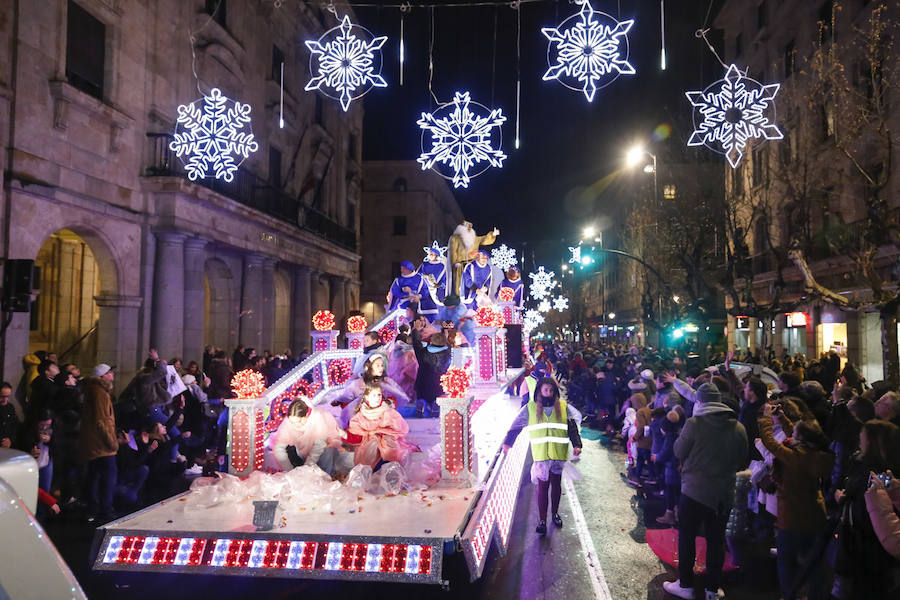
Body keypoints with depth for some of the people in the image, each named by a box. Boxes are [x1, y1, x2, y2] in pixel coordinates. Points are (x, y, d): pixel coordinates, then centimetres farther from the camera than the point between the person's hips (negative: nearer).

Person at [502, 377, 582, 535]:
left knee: (556, 484, 15)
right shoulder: (530, 408, -1)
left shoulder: (563, 406, 0)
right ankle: (542, 520, 3)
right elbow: (516, 425, 10)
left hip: (559, 453, 2)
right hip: (541, 455, -2)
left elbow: (573, 426, 4)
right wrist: (507, 443, 16)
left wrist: (576, 445, -8)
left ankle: (555, 513, 35)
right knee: (542, 486, -3)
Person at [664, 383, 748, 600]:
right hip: (724, 494, 4)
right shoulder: (739, 428, -4)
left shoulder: (694, 424, -18)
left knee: (687, 537, 12)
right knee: (716, 541, 16)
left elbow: (679, 452, -7)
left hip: (695, 490, -4)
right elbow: (742, 463, 6)